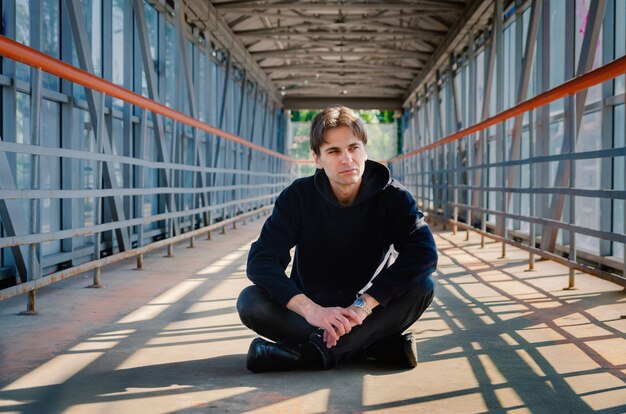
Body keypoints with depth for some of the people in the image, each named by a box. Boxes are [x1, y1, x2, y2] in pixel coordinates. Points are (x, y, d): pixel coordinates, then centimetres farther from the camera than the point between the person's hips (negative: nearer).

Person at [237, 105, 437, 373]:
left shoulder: (391, 196, -8)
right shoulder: (297, 197, -8)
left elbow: (424, 252, -25)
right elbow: (261, 261, -19)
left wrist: (363, 305, -34)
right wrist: (310, 309, -36)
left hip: (367, 315, 0)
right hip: (313, 309, 1)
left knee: (421, 287, -28)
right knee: (250, 302, -27)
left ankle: (308, 354, -34)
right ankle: (376, 347, -27)